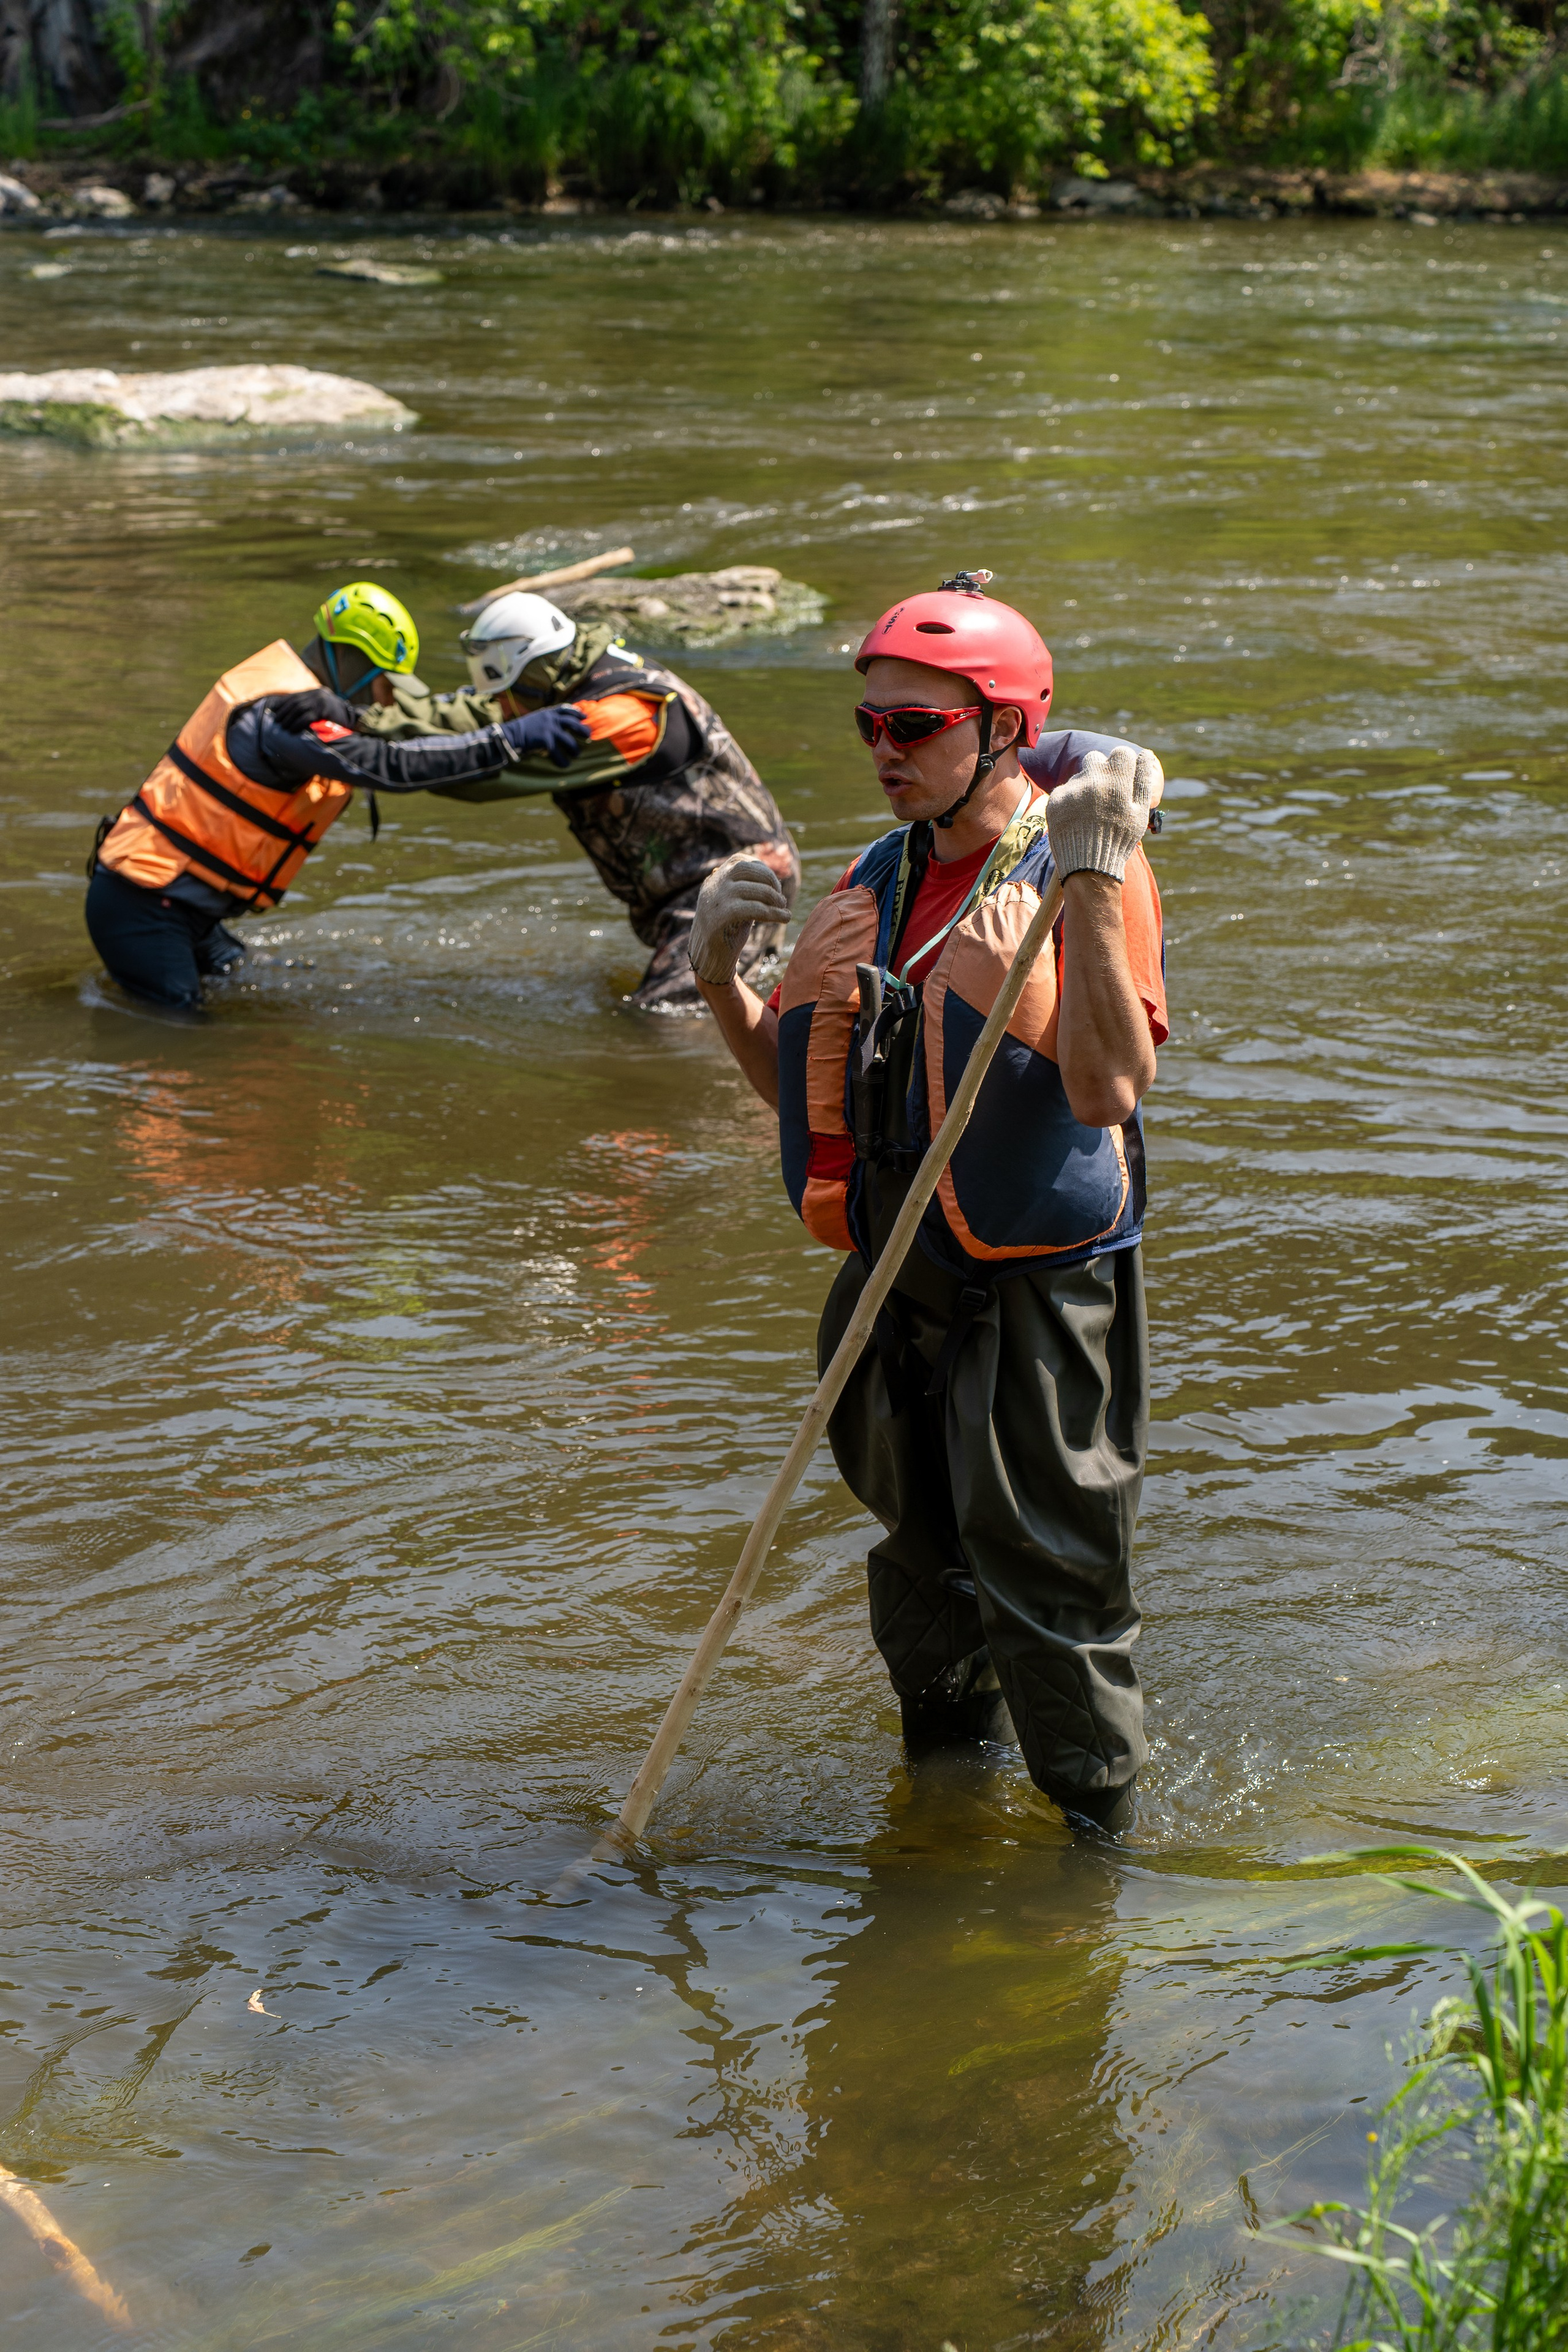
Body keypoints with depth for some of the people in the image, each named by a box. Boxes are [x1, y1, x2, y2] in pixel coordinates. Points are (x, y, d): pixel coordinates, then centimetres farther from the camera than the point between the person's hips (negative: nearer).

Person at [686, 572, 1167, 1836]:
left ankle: (1101, 1833, 18)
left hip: (1038, 1298, -7)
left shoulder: (1086, 873, -13)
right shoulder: (879, 884, 9)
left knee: (1048, 1587, 0)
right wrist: (720, 976, -3)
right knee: (922, 1562, 22)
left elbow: (1109, 1087, -27)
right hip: (897, 1291, 7)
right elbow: (797, 1084, 14)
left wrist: (1091, 882, -32)